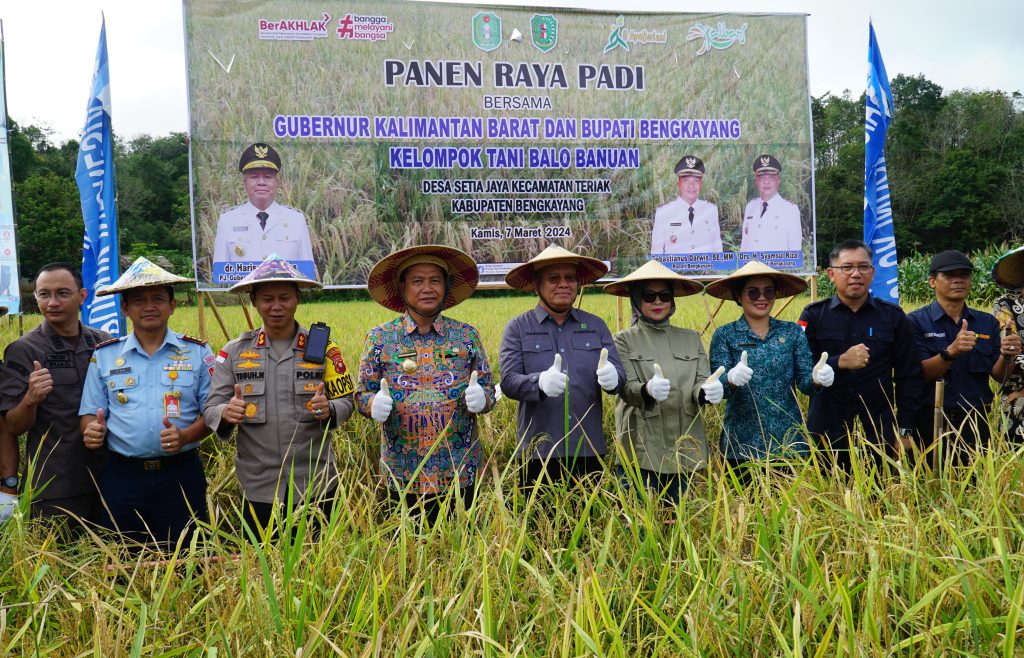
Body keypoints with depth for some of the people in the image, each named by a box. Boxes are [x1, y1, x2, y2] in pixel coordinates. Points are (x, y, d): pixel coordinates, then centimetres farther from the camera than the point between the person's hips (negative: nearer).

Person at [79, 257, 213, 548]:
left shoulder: (197, 352, 3)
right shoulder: (104, 355, 8)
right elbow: (90, 413, 11)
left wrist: (185, 436, -15)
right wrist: (92, 431, -11)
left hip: (181, 475, -1)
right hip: (122, 477, 1)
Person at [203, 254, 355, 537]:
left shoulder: (322, 347, 2)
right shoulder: (234, 352, 4)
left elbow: (346, 401, 3)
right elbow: (210, 408, 2)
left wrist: (329, 409, -19)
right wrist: (226, 413, -21)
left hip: (315, 484, 0)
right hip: (259, 486, 1)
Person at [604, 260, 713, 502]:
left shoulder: (691, 338, 12)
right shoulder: (624, 340, 2)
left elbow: (700, 381, 3)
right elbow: (627, 388, -9)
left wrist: (706, 391, -21)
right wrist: (647, 390, -32)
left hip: (684, 446, 3)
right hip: (641, 448, -3)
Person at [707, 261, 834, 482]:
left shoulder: (793, 332, 6)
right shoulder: (725, 335, 0)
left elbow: (804, 382, 2)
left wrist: (817, 379, -20)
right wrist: (731, 379, -30)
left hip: (788, 440, 2)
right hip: (742, 443, -1)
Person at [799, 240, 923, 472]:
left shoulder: (894, 317, 7)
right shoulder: (813, 316, 2)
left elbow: (908, 376, 8)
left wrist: (905, 430, 4)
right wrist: (840, 362, -21)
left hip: (879, 432, 1)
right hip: (827, 433, -1)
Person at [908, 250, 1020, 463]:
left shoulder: (987, 322, 8)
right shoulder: (916, 321, -5)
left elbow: (998, 376, 4)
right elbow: (920, 374, -14)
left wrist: (1007, 357, -17)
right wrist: (951, 352, -30)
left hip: (975, 422, 4)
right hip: (931, 422, -3)